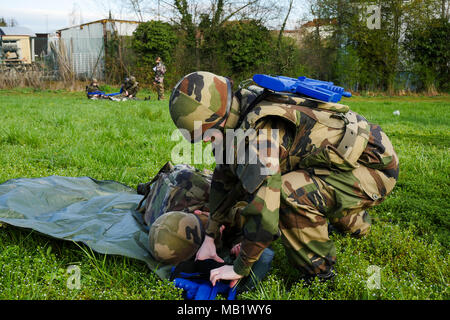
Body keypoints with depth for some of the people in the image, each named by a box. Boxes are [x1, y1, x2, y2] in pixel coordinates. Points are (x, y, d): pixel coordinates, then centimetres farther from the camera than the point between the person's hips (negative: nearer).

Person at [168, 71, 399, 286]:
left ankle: (320, 276, -8)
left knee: (290, 193, -31)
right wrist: (210, 238, 11)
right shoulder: (236, 121, -1)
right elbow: (224, 177, 8)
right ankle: (354, 223, 46)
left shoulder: (263, 131, -31)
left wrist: (240, 269, -18)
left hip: (375, 166, -10)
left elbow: (263, 208, -33)